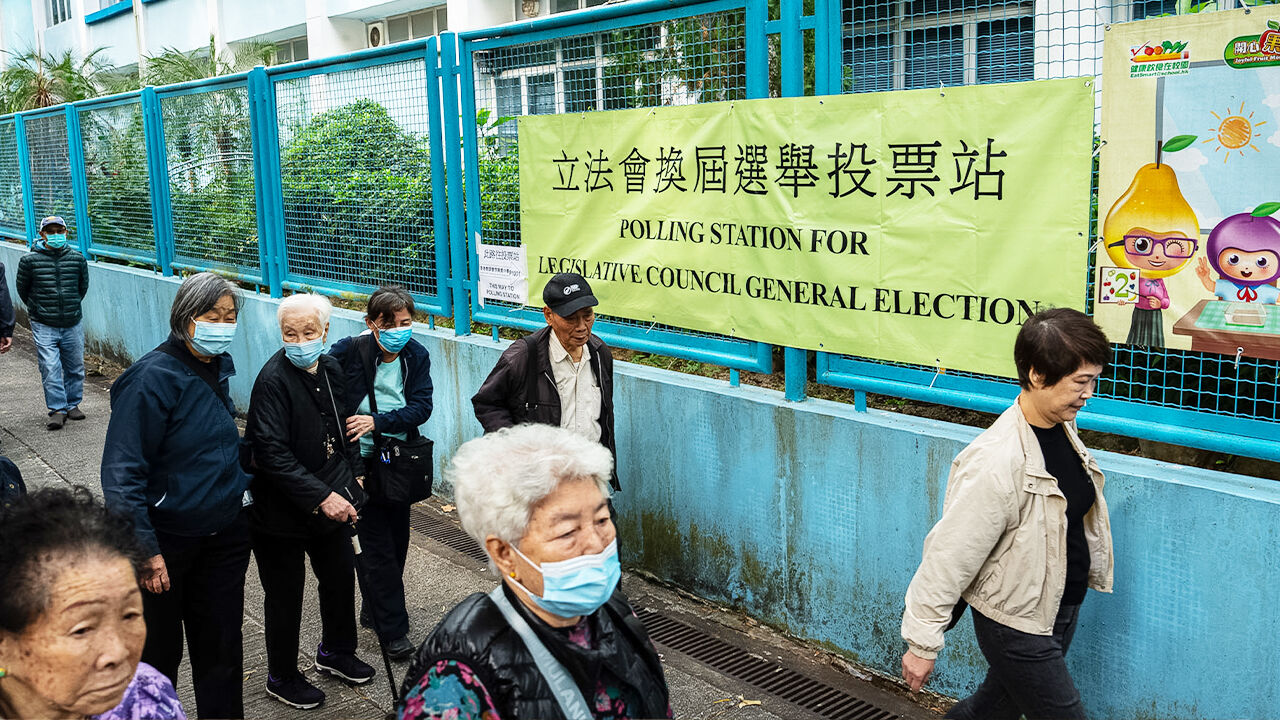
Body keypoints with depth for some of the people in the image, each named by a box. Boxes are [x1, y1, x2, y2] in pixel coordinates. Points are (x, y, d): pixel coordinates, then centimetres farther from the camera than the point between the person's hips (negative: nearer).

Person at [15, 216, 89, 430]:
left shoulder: (77, 259, 1)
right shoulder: (29, 260, -6)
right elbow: (22, 289, 8)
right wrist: (39, 310, 14)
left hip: (72, 324, 2)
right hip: (43, 326, -2)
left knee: (75, 367, 10)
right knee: (50, 368, -6)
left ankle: (73, 404, 26)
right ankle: (58, 410, 3)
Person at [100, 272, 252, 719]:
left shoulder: (220, 367, 2)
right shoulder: (152, 379, -20)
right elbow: (122, 473, -22)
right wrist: (145, 550, -24)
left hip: (225, 535, 6)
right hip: (168, 542, -6)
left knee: (222, 642, 14)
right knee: (159, 649, 12)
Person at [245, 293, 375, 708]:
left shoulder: (331, 369, 1)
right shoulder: (274, 379, -22)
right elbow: (272, 454, -28)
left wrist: (353, 472, 9)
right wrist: (321, 497, -30)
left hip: (331, 500, 7)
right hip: (283, 512, -7)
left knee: (341, 578, 21)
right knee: (285, 596, 9)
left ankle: (336, 652, 45)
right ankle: (282, 678, 29)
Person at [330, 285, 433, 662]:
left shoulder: (416, 355, -4)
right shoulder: (349, 351, -15)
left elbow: (421, 408, -12)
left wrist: (376, 421, -26)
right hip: (363, 460, -5)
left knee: (397, 541, 15)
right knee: (377, 546, -1)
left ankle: (376, 610, 35)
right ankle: (393, 627, 9)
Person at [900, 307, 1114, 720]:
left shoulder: (1063, 426, -3)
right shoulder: (996, 462, -30)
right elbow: (950, 555, -25)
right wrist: (922, 643, -19)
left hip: (1062, 608, 8)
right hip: (1016, 624, -8)